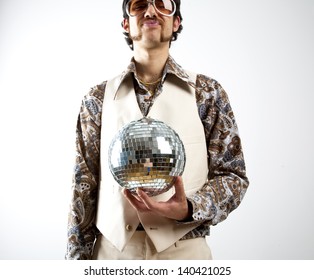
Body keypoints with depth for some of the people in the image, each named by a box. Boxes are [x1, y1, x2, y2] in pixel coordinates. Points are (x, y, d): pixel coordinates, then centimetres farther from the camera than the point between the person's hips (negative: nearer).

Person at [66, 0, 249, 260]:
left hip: (184, 250, -1)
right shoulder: (98, 98, 3)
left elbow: (233, 176, 0)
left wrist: (188, 209, -18)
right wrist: (77, 257, 0)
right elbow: (84, 185, 3)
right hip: (111, 248, 1)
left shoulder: (208, 92, 0)